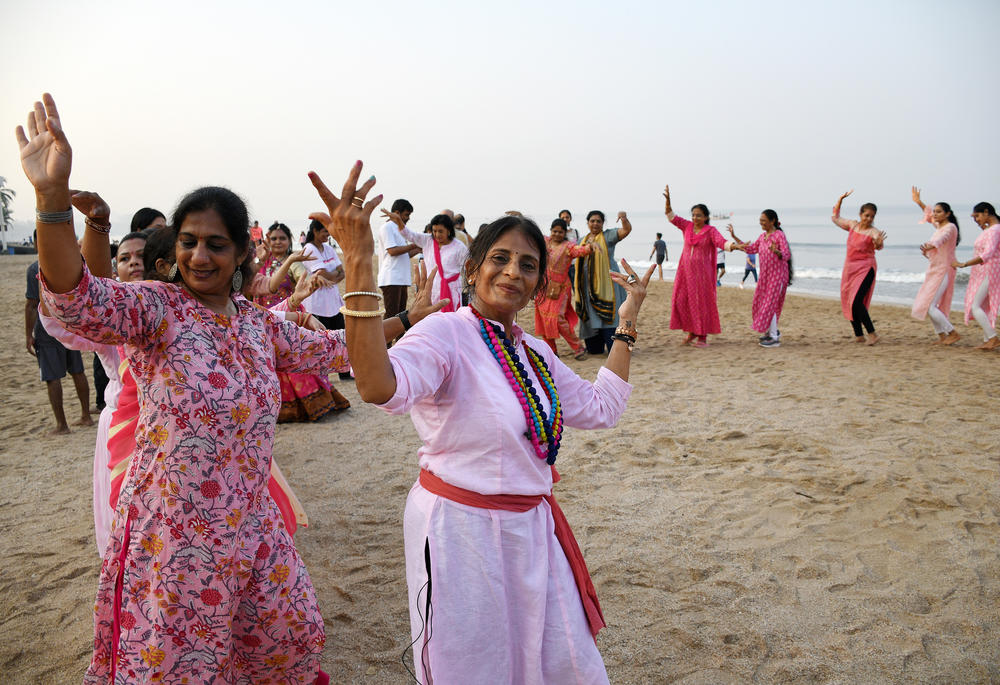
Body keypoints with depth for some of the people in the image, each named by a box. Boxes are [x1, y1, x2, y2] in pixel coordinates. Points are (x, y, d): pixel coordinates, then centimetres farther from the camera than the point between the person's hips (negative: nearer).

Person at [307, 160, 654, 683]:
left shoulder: (536, 353, 8)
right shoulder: (445, 332, -17)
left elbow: (600, 407, 15)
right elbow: (379, 386, -38)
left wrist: (626, 325, 15)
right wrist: (358, 262, -46)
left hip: (530, 527, 7)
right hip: (461, 527, -7)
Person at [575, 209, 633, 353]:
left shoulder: (608, 236, 1)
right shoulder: (583, 240, 18)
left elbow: (627, 229, -14)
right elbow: (577, 257, 25)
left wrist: (624, 218, -34)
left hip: (606, 282, -5)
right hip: (588, 285, 5)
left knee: (607, 317, -12)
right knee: (591, 318, 8)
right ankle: (595, 348, 21)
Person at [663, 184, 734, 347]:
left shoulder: (710, 231, -5)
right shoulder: (687, 226, 7)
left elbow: (722, 242, -19)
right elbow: (671, 216, 4)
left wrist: (734, 246, -39)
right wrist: (667, 200, -11)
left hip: (702, 271, -4)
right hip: (685, 270, 4)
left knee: (701, 302, -3)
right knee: (681, 300, 2)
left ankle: (702, 336, 5)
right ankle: (691, 332, 17)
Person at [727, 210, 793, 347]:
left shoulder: (779, 235, -13)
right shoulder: (762, 236, 10)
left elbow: (786, 256, -19)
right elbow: (750, 249, 16)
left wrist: (776, 251, -41)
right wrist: (734, 237, 12)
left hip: (777, 275, -8)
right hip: (765, 275, 8)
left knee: (769, 305, -9)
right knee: (760, 303, 13)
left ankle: (774, 338, -1)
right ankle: (773, 331, 30)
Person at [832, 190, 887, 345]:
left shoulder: (873, 232, -10)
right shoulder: (852, 225, 6)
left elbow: (879, 246, -28)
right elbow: (835, 218, 20)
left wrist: (879, 243, -51)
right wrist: (841, 199, 14)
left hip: (865, 269, -6)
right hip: (850, 268, 6)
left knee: (856, 302, -18)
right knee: (848, 303, 8)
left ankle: (872, 334, -8)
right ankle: (858, 335, 19)